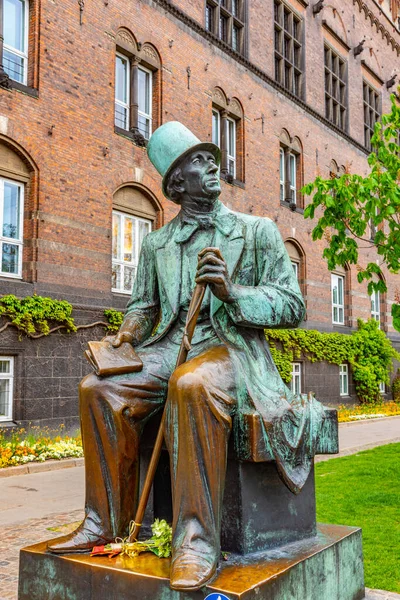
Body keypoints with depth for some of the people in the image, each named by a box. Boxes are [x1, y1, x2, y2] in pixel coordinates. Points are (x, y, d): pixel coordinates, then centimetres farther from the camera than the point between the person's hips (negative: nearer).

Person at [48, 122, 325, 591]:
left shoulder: (257, 230, 7)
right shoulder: (156, 243, 16)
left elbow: (291, 306, 0)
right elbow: (143, 305, 22)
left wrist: (232, 293, -18)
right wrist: (128, 334, -2)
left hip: (232, 347, -4)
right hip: (170, 350, 4)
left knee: (192, 383, -38)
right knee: (100, 389, -22)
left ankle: (197, 540, -30)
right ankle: (105, 523, -8)